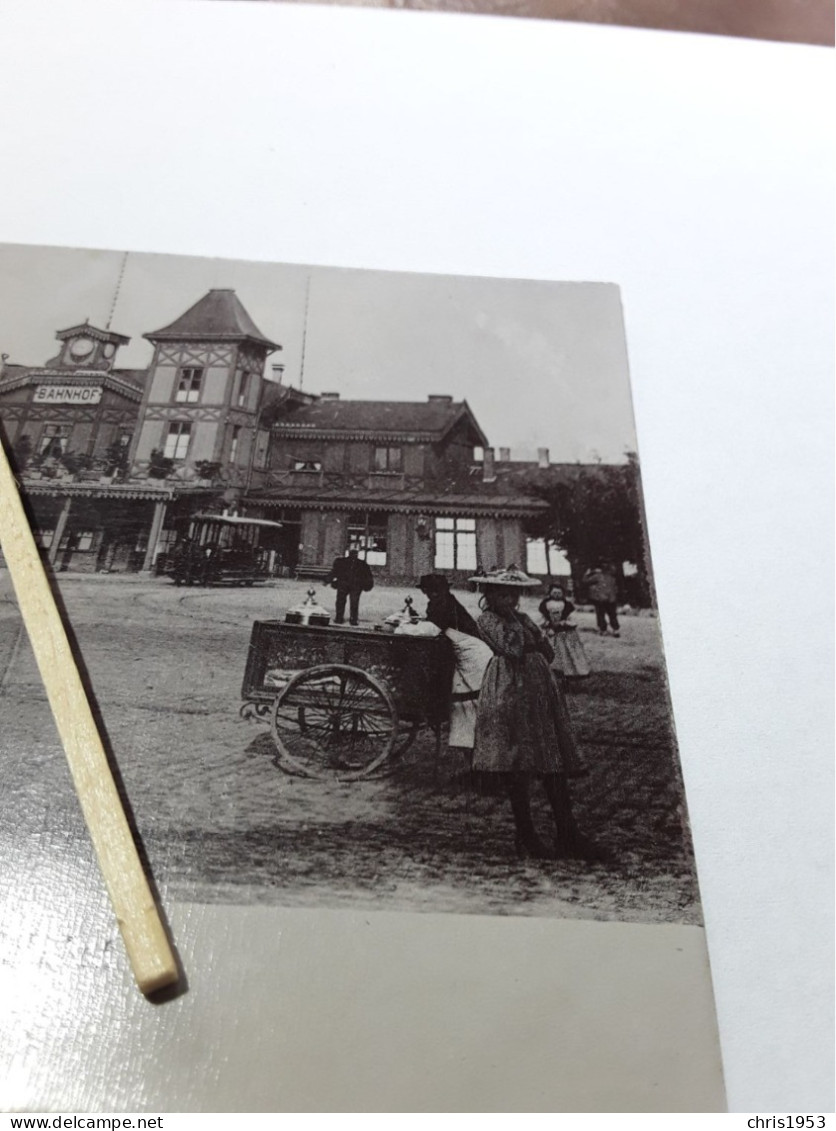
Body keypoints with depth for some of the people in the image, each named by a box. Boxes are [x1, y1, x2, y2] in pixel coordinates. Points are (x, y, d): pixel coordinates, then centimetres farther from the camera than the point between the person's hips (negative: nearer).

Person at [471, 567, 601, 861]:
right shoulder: (487, 619, 0)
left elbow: (549, 653, 16)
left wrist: (531, 633, 2)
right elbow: (512, 649, -14)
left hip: (541, 691, 7)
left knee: (554, 764, 4)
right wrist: (512, 619, -3)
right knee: (516, 768, -3)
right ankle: (526, 838, 8)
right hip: (509, 695, -7)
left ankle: (567, 835, 8)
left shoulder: (523, 618, 20)